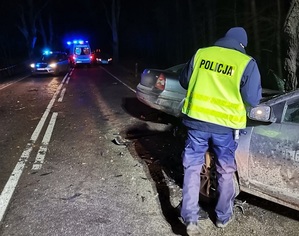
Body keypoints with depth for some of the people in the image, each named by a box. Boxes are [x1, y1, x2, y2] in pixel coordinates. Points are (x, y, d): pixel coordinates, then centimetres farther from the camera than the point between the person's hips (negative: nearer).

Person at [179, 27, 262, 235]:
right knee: (226, 171, 17)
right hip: (225, 125, -1)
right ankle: (223, 216, 31)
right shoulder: (246, 63, -6)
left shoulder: (201, 54, 3)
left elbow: (184, 81, 13)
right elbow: (253, 99, -7)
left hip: (196, 120, 2)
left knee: (192, 167, 12)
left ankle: (191, 218, 9)